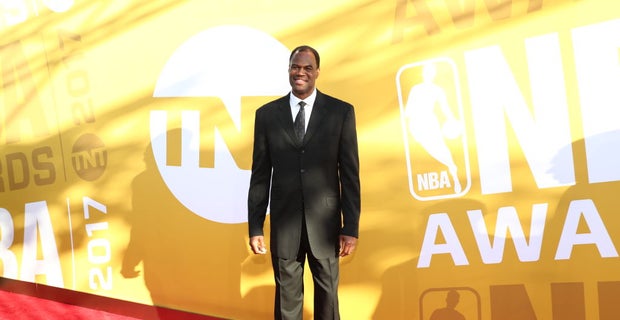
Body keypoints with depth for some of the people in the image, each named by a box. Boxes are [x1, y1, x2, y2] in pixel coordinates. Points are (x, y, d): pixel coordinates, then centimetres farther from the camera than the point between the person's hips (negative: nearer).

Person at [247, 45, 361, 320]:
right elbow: (260, 175, 4)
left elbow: (350, 174, -1)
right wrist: (255, 227, 2)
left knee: (327, 297, 12)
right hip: (284, 223, 1)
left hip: (325, 223, 0)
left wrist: (351, 227, -4)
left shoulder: (341, 112, 0)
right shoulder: (267, 114, 3)